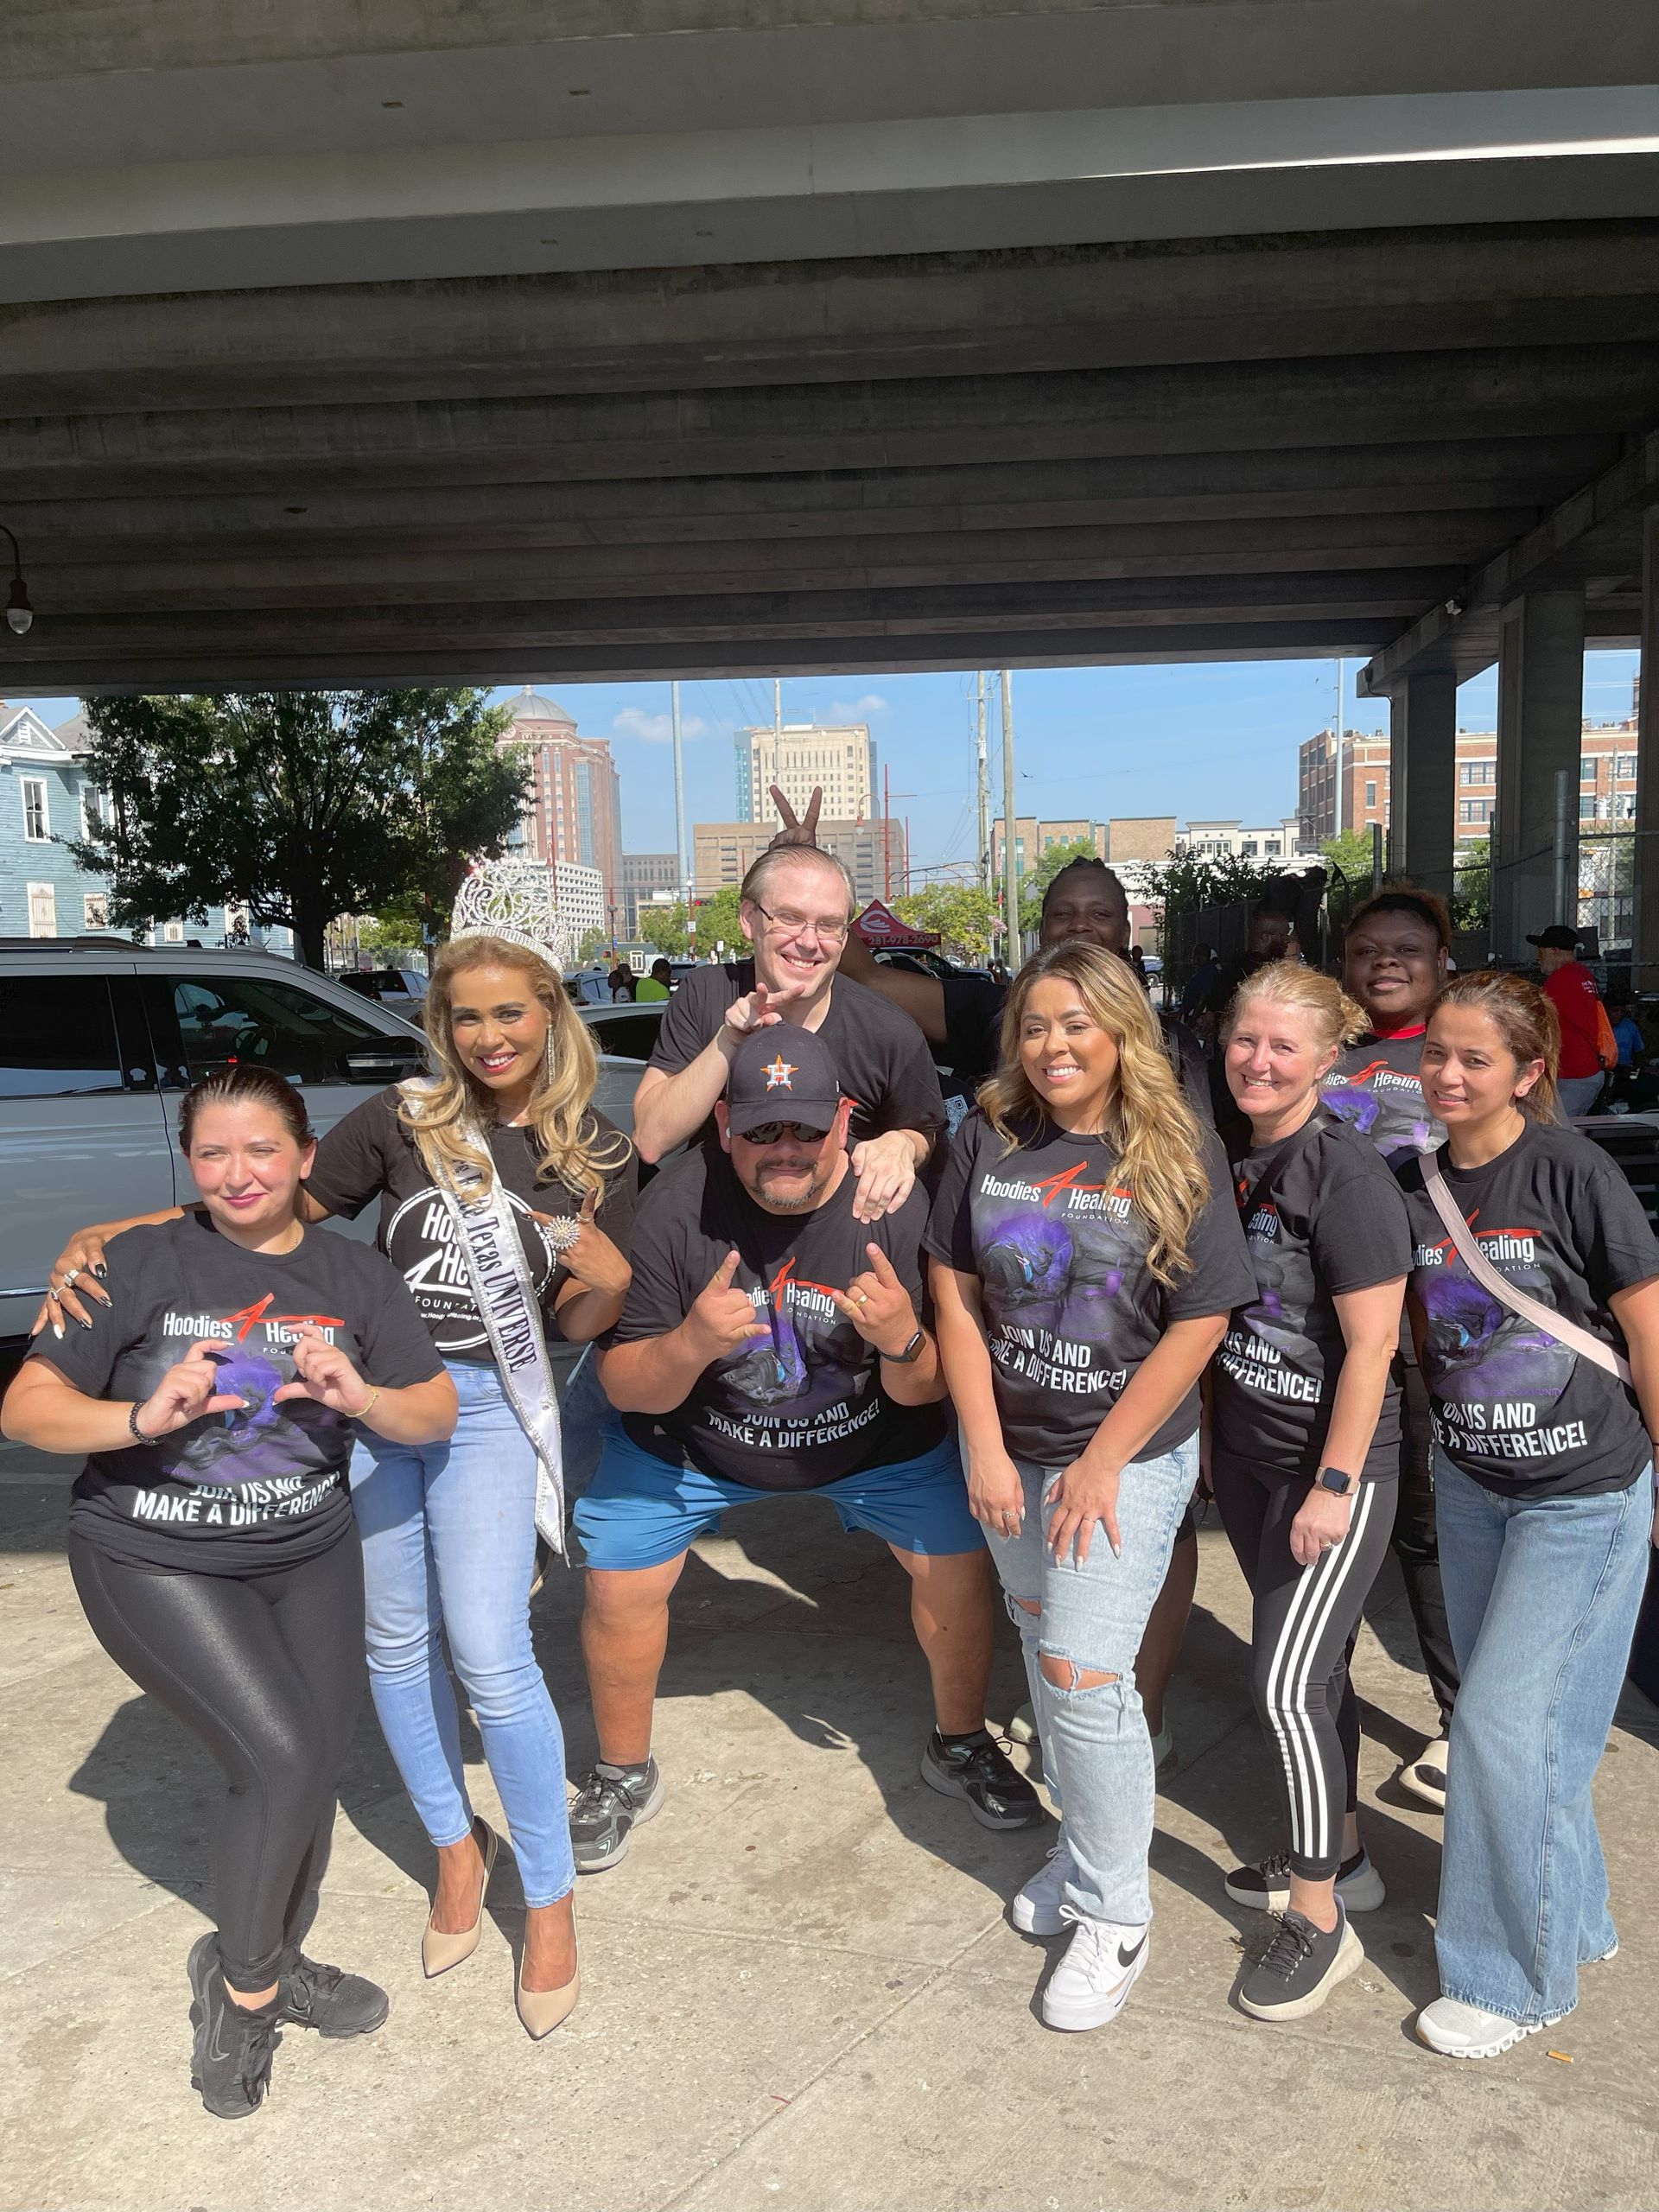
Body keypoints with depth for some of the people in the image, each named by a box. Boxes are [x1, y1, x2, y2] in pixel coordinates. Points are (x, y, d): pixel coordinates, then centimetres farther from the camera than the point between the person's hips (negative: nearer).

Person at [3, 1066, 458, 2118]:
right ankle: (239, 1981, 12)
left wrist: (363, 1396, -23)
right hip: (155, 1562, -4)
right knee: (283, 1755, -15)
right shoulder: (146, 1262, -12)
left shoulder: (355, 1273, -1)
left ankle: (280, 1965, 34)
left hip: (308, 1553, 4)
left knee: (320, 1758, 6)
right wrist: (142, 1418, -31)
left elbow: (439, 1413, -2)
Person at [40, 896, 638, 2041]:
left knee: (491, 1658, -8)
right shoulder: (402, 1120, -2)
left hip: (485, 1405, -1)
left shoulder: (600, 1156, 1)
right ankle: (456, 1844, 35)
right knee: (396, 1640, 12)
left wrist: (605, 1282, -18)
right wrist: (109, 1238, -13)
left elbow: (577, 1328, 5)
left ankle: (551, 1898, 13)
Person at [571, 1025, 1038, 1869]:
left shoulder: (896, 1204, -27)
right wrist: (688, 1346, -45)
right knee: (617, 1584, -5)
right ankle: (623, 1775, 23)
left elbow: (923, 1394, -20)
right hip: (694, 1436, 0)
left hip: (869, 1435, 1)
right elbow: (626, 1389, -23)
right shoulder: (677, 1206, -28)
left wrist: (903, 1341, -44)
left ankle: (960, 1745, 25)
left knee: (959, 1563, -5)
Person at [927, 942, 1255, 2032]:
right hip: (1010, 1452, 4)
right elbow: (957, 1295, -1)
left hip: (1129, 1456, -4)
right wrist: (987, 1449, -6)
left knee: (1086, 1677, -6)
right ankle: (1083, 1842, 39)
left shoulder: (1179, 1151, -13)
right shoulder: (989, 1140, -4)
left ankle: (1116, 1915, 13)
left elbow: (1198, 1323, -13)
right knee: (1045, 1657, 17)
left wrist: (1102, 1462, -13)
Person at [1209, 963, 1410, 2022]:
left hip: (1335, 1465, -7)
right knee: (1314, 1666, 18)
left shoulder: (1345, 1172, -19)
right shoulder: (1231, 1157, 3)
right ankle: (1343, 1857, 36)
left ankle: (1320, 1918, 11)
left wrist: (1334, 1487, -18)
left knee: (1289, 1685, -7)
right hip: (1248, 1453, 7)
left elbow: (1372, 1344, -19)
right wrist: (1218, 1439, 13)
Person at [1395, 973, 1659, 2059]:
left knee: (1505, 1720, -5)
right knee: (1508, 1715, 15)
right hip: (1472, 1488, 6)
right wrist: (1448, 1445, 7)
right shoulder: (1418, 1185, 0)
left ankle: (1520, 1979, 14)